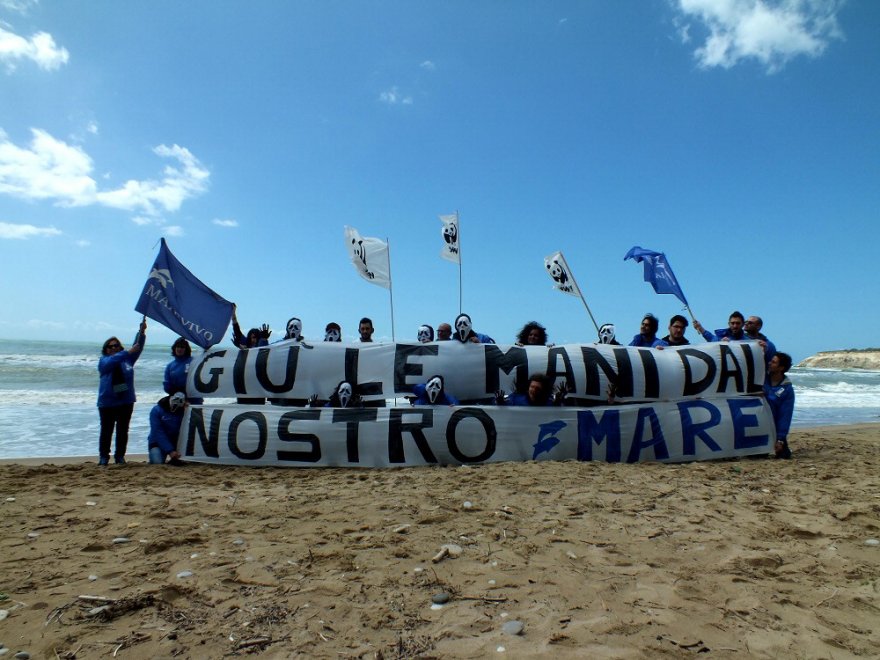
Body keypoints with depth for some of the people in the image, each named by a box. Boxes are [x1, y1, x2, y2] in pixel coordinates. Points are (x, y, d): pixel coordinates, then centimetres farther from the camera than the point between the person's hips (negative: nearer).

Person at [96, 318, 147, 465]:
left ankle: (120, 456, 14)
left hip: (126, 401, 2)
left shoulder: (128, 359, 8)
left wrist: (142, 331, -19)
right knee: (106, 431, 4)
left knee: (123, 431, 6)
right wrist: (127, 352, -31)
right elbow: (112, 361, -20)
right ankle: (103, 456, 15)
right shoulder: (103, 360, 2)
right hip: (107, 402, -2)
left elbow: (138, 347, -4)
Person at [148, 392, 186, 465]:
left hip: (176, 442, 2)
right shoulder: (156, 410, -14)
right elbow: (158, 433, -21)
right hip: (157, 443, -2)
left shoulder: (183, 411, -7)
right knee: (157, 463, -22)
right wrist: (170, 451, -27)